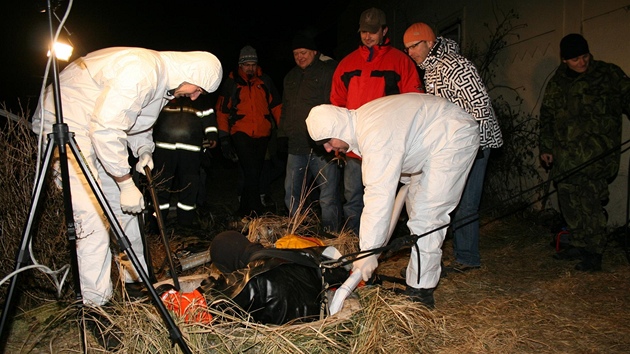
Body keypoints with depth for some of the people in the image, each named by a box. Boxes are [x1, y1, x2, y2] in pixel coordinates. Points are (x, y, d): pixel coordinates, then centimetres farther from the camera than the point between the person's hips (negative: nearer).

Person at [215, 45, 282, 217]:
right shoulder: (231, 82, 3)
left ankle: (244, 209, 23)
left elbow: (276, 106, 11)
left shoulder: (265, 81, 9)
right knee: (251, 171, -18)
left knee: (255, 172, 10)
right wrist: (224, 138, -1)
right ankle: (255, 209, -11)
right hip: (241, 133, -3)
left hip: (262, 134, 3)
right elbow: (222, 110, 4)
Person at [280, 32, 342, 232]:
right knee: (291, 195, 12)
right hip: (296, 147, 7)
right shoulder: (291, 77, 20)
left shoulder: (329, 71, -3)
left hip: (322, 147, -7)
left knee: (328, 197, -3)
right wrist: (286, 130, 16)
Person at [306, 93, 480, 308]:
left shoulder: (375, 136, -33)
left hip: (455, 137, -11)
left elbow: (379, 195, -37)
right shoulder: (359, 122, -1)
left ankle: (420, 291, -8)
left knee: (426, 215, -15)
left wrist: (368, 252, -35)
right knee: (416, 205, 16)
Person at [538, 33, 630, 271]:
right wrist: (545, 147, 14)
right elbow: (547, 116, 20)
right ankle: (579, 245, 20)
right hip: (566, 153, 5)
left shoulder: (609, 74, 6)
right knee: (568, 198, 5)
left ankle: (593, 254, -2)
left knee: (589, 200, -11)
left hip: (597, 152, -4)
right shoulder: (556, 84, 15)